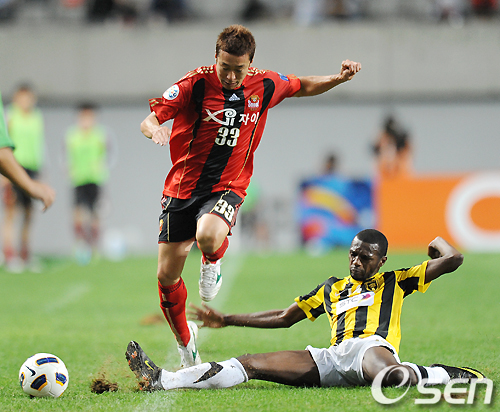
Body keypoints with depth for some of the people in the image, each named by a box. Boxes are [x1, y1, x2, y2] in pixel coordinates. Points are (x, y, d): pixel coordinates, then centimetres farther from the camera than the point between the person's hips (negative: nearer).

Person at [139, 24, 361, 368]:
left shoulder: (264, 85, -3)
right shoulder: (195, 84, -12)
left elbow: (303, 86, 17)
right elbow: (149, 120, -13)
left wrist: (340, 78, 1)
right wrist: (156, 130, -37)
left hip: (226, 188, 0)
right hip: (183, 186, 1)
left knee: (209, 236, -36)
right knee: (167, 276, 1)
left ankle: (213, 261, 3)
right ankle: (185, 341, 28)